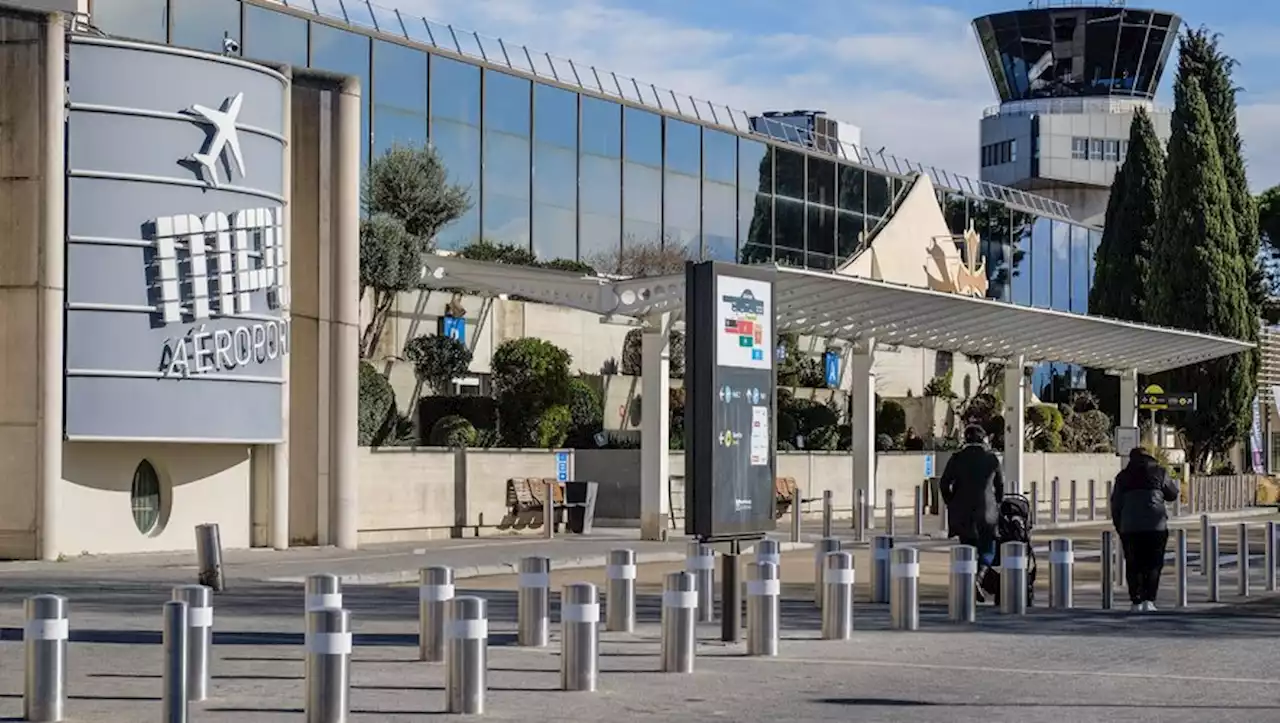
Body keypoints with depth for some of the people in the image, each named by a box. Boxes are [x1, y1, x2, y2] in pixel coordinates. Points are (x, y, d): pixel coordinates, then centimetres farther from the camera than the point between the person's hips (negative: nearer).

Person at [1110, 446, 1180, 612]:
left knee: (1133, 565, 7)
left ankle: (1136, 602, 2)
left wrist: (1119, 527, 20)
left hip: (1129, 526, 1)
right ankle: (1149, 600, -6)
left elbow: (1116, 505, 11)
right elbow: (1173, 495, 17)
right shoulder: (1158, 472, 5)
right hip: (1155, 525, -1)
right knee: (1153, 564, 5)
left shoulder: (1123, 477, 9)